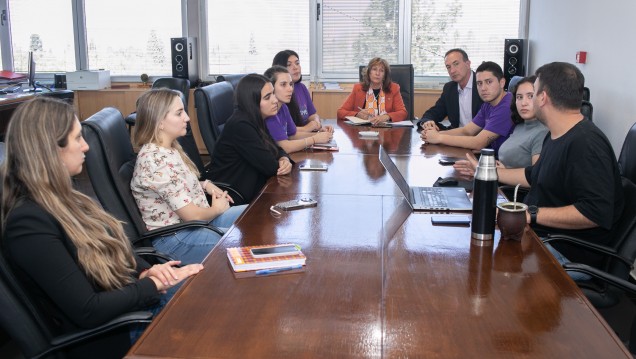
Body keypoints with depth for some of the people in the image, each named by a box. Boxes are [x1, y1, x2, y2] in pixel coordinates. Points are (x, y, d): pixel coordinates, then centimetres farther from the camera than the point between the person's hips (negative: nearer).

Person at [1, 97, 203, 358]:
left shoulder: (61, 198, 5)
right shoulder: (29, 222, -24)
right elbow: (88, 311, -26)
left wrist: (146, 272, -7)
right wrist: (155, 283, -16)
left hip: (135, 300, 9)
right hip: (113, 336, -8)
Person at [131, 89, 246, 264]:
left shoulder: (169, 148, 3)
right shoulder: (157, 159, -26)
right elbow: (191, 215, -24)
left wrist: (206, 185, 4)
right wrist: (217, 209, -5)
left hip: (195, 219, 10)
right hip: (173, 238, -10)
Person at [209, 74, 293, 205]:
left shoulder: (256, 120, 5)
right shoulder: (240, 126, -23)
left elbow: (277, 149, 10)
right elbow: (270, 167, -22)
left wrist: (284, 160, -12)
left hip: (255, 186, 8)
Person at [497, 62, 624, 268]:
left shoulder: (586, 144, -22)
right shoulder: (555, 137, 12)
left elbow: (596, 212, -29)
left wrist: (531, 214, -29)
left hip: (565, 252, -10)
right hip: (535, 231, 10)